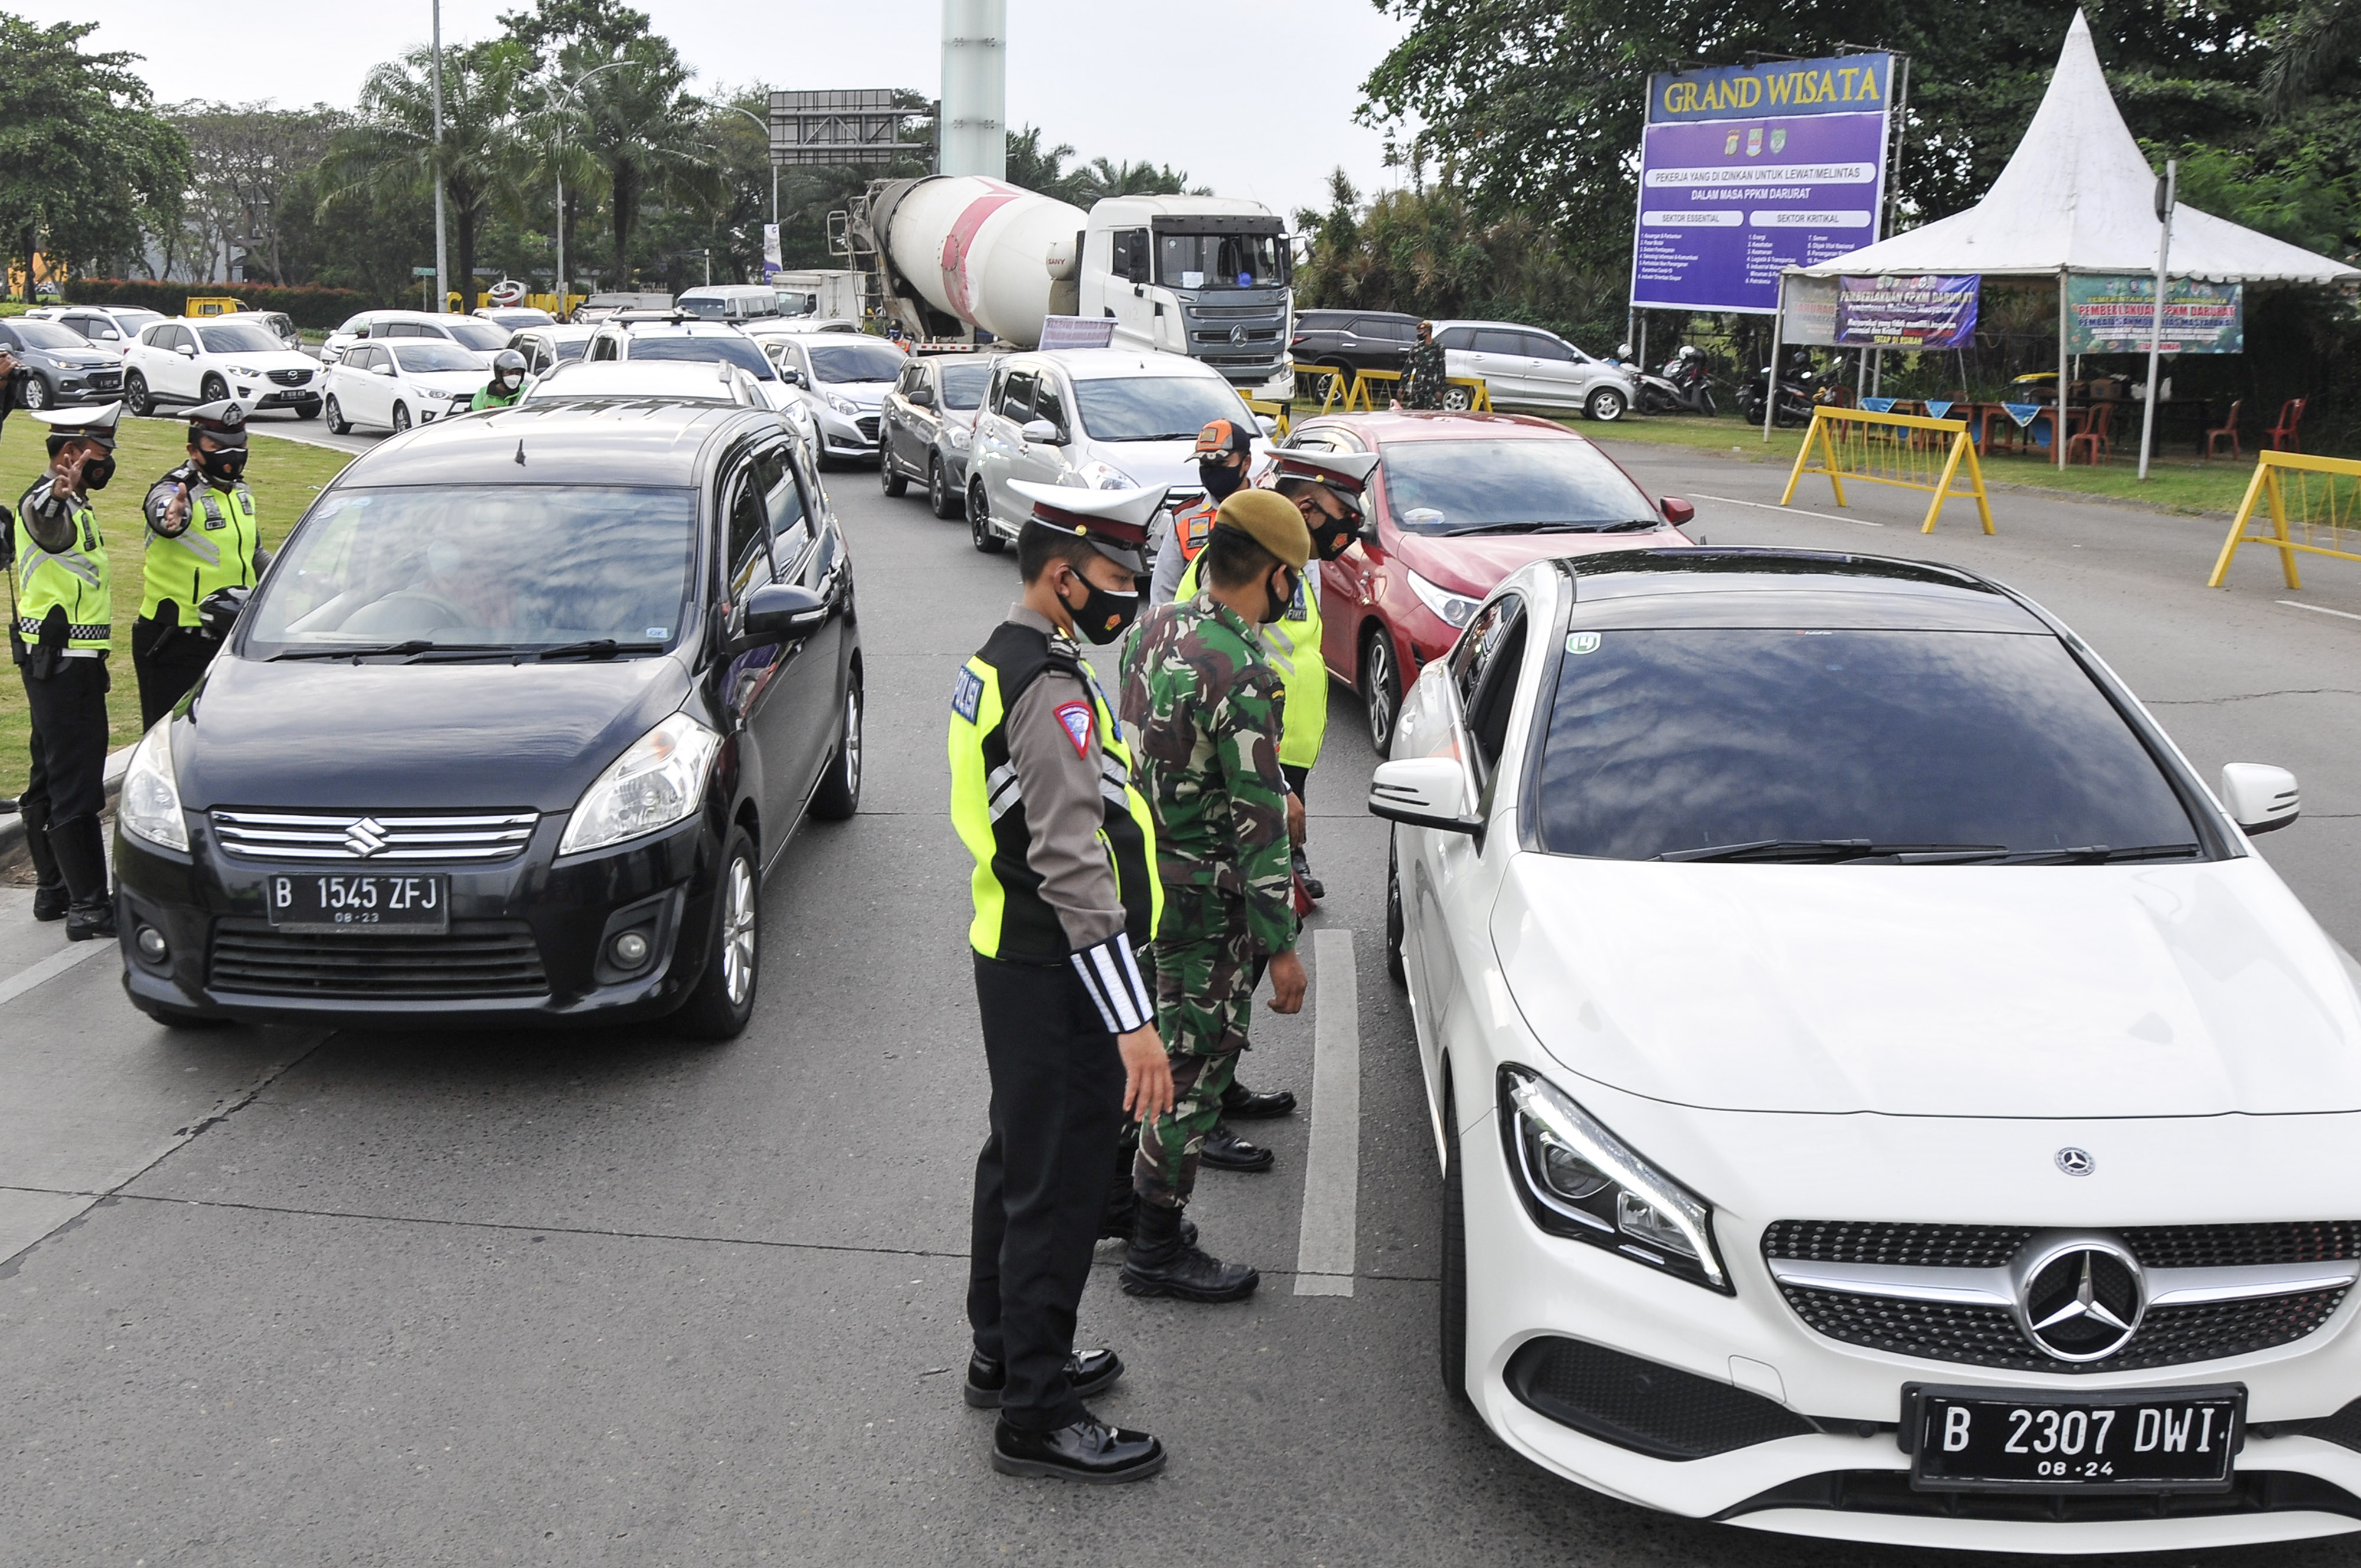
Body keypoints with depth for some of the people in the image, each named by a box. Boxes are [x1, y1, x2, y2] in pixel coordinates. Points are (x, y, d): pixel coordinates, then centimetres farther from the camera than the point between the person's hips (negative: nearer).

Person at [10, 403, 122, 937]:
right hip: (63, 664, -11)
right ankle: (89, 907, -7)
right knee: (76, 788, -9)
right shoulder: (45, 502, -18)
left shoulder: (71, 505, 16)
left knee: (52, 781, 17)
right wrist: (58, 493, -65)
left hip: (63, 663, 11)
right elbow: (46, 526, -44)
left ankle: (54, 891, 28)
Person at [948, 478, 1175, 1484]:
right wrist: (1132, 1022, -29)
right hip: (1056, 983, -10)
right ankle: (1036, 1418, 11)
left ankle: (1004, 1354, 38)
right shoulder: (1055, 692, -23)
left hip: (1010, 959, 11)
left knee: (1019, 1163, 22)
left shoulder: (997, 664, 10)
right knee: (1057, 1191, 0)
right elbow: (1075, 871, -29)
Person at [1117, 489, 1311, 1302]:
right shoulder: (1246, 678, -25)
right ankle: (1157, 1250, 15)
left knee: (1148, 1050, 21)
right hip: (1203, 899, -8)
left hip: (1142, 868, 8)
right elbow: (1258, 829, -22)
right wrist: (1282, 947, -15)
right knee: (1194, 1067, 4)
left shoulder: (1156, 626, 1)